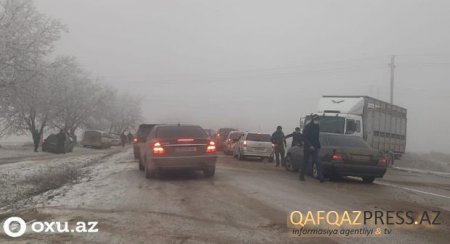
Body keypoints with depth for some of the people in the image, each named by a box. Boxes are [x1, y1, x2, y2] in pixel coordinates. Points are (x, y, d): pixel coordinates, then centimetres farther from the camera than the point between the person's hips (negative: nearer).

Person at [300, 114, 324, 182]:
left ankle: (320, 177, -11)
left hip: (314, 148, 5)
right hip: (307, 148, -5)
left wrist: (318, 147, 9)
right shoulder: (307, 127, -9)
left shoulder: (317, 127, 10)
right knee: (305, 162, 5)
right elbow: (304, 138, -13)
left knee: (318, 162, -7)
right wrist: (310, 145, -21)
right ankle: (301, 175, 19)